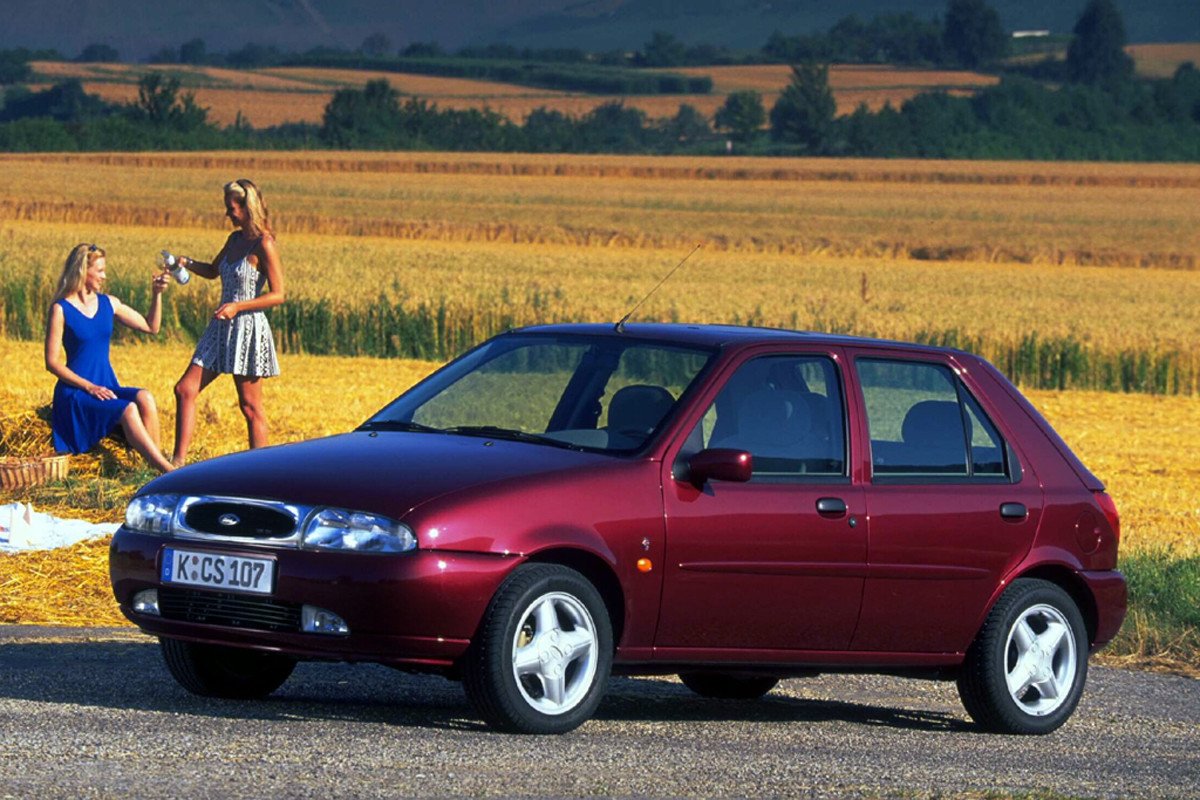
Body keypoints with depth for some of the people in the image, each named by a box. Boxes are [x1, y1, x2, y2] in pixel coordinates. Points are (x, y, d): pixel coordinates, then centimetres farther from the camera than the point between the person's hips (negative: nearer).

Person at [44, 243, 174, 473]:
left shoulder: (108, 303, 11)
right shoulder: (61, 310, -6)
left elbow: (151, 327, 18)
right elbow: (52, 361, -8)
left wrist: (156, 295, 4)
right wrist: (89, 387, -16)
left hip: (106, 387, 5)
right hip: (75, 392, -5)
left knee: (144, 399, -27)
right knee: (128, 410, -30)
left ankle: (155, 466, -32)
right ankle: (170, 472, -33)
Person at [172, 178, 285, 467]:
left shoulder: (263, 245, -13)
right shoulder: (235, 239, 11)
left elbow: (277, 295, -15)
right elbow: (213, 271, 27)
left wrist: (238, 306, -23)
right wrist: (188, 263, 8)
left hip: (248, 329, -8)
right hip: (222, 329, 9)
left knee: (250, 407, -1)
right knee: (185, 389, 2)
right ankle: (178, 461, 4)